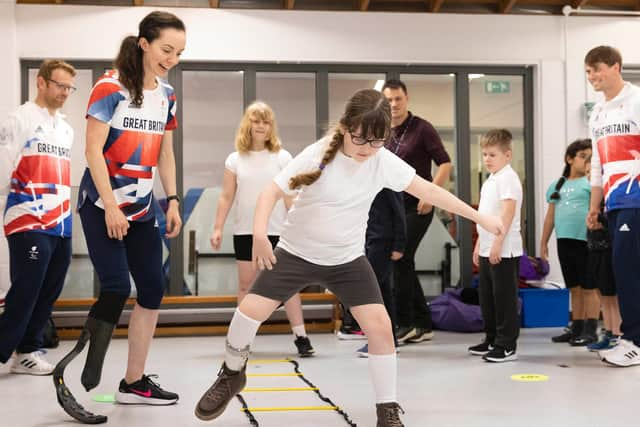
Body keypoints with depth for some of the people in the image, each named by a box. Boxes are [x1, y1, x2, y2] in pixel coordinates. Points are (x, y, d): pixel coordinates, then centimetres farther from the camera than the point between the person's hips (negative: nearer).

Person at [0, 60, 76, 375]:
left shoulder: (66, 129, 20)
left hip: (61, 225, 7)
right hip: (30, 222, -7)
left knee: (48, 292, 7)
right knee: (26, 291, -9)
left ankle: (28, 351, 16)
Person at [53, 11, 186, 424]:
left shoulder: (167, 96, 8)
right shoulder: (111, 87, -12)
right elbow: (93, 149, -15)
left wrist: (173, 201, 8)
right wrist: (110, 207, -19)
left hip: (142, 208, 7)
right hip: (102, 204, -7)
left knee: (153, 289, 5)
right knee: (117, 289, -14)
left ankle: (134, 382, 16)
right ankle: (69, 375, 0)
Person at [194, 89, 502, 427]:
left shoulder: (384, 162, -13)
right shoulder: (318, 155, -19)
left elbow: (429, 191, -6)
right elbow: (272, 192, -16)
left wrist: (479, 217, -3)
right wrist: (260, 233, -32)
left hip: (347, 259, 2)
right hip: (296, 252, -1)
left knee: (380, 326, -11)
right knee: (250, 310, -8)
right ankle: (232, 375, 22)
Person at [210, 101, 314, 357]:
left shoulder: (282, 157, 1)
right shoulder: (235, 159, 5)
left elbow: (290, 197, 1)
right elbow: (226, 197, 6)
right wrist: (217, 228, -1)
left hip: (277, 232, -1)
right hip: (245, 232, 2)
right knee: (246, 284, 7)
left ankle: (301, 337, -1)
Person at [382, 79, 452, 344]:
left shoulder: (422, 128, -6)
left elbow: (445, 164, -10)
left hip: (417, 205, -6)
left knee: (401, 259, -14)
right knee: (404, 263, 6)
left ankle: (404, 324, -5)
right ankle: (423, 325, 15)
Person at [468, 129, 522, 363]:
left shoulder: (507, 177, -11)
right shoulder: (489, 181, 17)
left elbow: (508, 212, -21)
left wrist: (497, 243, -26)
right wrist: (479, 244, 22)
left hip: (504, 250, -10)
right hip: (487, 250, 10)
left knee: (505, 297, -4)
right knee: (486, 297, 15)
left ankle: (507, 345, 2)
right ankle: (492, 340, 26)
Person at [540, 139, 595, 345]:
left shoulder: (590, 182, 1)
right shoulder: (558, 185, 17)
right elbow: (550, 216, 19)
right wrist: (544, 243, 18)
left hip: (586, 241, -5)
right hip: (564, 242, 6)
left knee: (588, 288, -2)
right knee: (574, 288, 13)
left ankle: (590, 331, 2)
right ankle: (576, 328, 21)